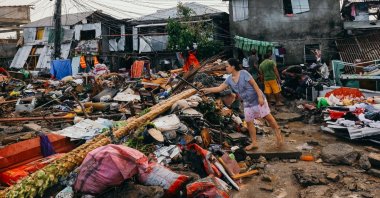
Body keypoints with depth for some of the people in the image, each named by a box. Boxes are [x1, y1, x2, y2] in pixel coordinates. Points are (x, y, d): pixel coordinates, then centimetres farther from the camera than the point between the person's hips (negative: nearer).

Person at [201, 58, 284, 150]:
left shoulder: (243, 73, -18)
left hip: (257, 99, -6)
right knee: (249, 122, 6)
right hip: (247, 103, 6)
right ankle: (254, 143, 16)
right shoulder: (229, 79, 0)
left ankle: (278, 133, 24)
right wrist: (207, 90, -3)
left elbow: (254, 84, -17)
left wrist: (260, 96, -21)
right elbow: (220, 88, 3)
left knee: (268, 117, 2)